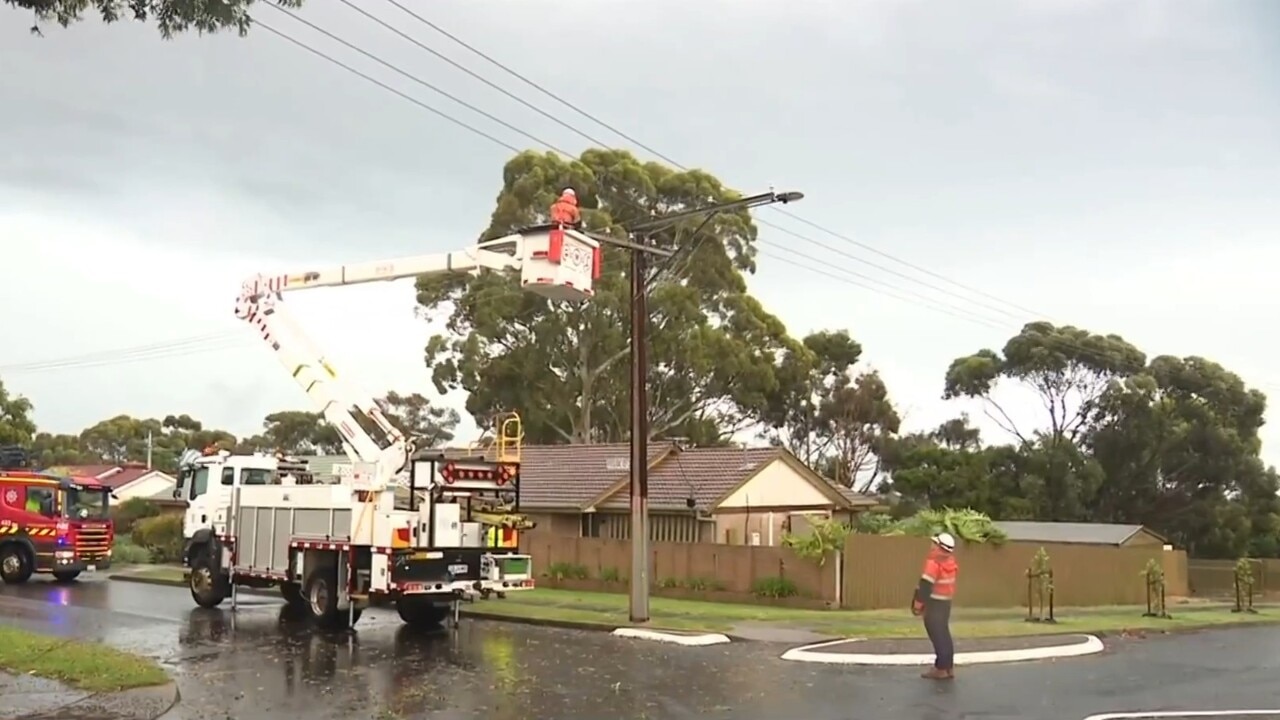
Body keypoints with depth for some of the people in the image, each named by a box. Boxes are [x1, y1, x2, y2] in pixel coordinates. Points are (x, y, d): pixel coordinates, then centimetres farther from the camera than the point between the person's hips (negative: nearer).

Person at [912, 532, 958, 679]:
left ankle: (941, 668, 0)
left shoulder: (934, 563, -21)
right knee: (944, 634, 15)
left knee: (938, 635, -3)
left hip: (934, 604, -9)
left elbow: (926, 585, -22)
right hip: (945, 603, 9)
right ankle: (949, 667, 21)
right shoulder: (950, 562, 6)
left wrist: (918, 604, -14)